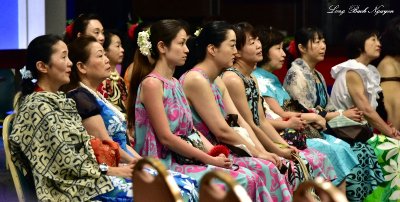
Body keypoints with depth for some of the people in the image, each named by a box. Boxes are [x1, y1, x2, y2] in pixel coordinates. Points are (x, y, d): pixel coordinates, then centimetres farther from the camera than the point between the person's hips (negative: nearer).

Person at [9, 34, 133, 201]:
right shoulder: (39, 107, -16)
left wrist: (115, 168, 2)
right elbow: (67, 162, -18)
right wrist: (111, 171, -12)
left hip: (85, 177, 9)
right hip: (72, 187, -9)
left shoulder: (57, 99, 13)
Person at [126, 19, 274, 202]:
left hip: (187, 158, 8)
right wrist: (210, 160, -13)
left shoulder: (174, 83, 17)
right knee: (243, 182, -19)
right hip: (167, 164, -8)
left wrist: (215, 153, -2)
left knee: (249, 177, -10)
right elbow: (165, 137, -16)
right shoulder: (152, 84, -11)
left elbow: (190, 130, 14)